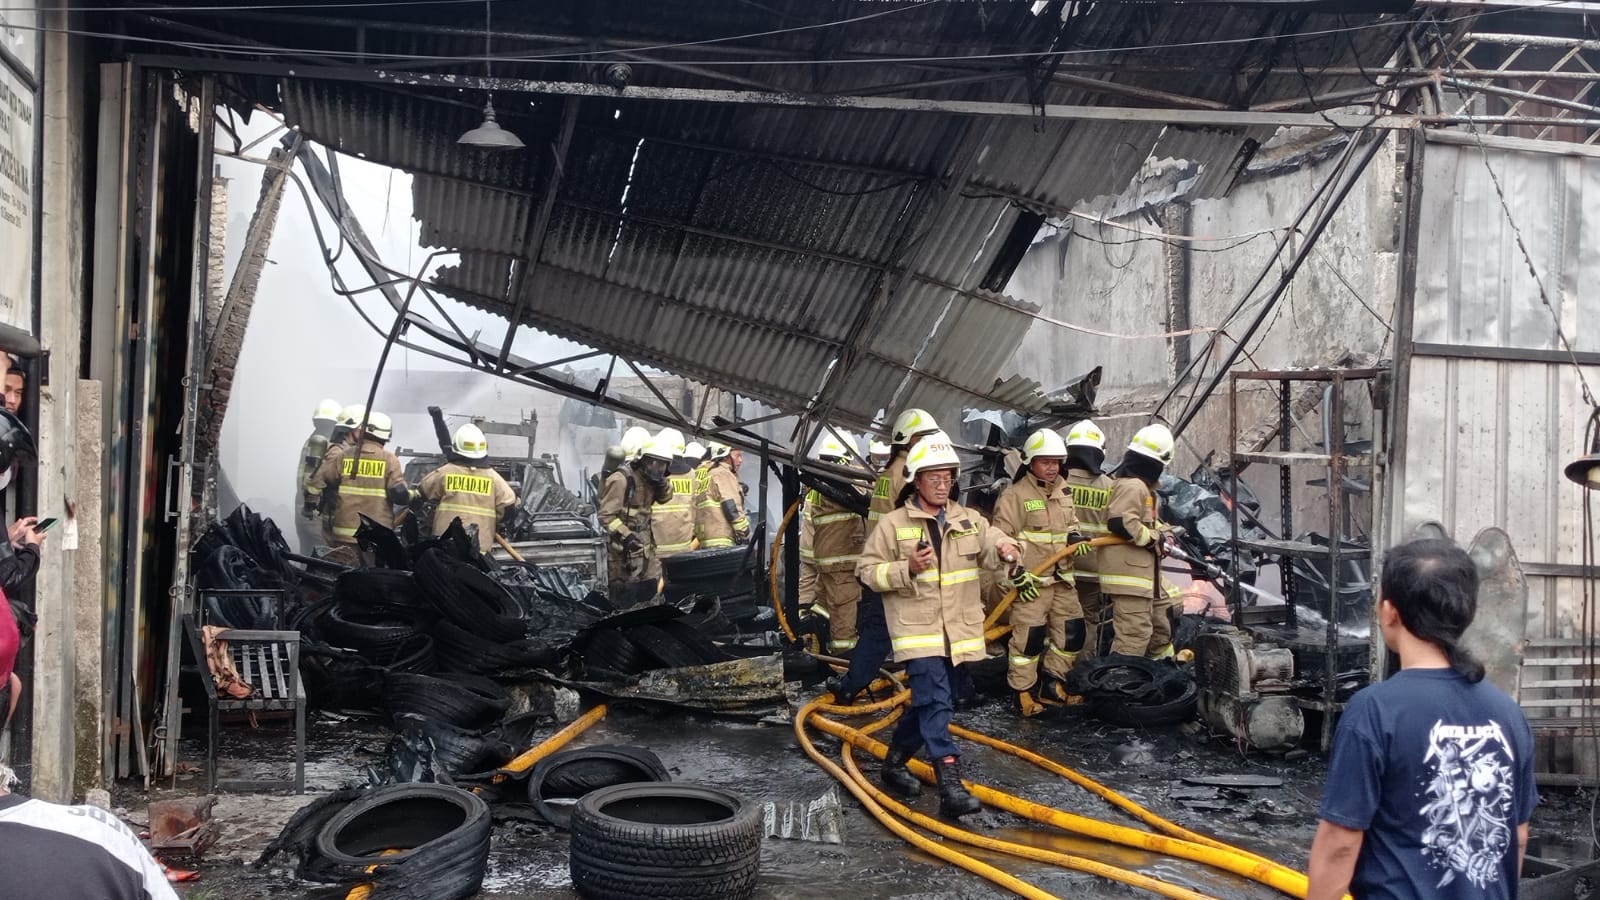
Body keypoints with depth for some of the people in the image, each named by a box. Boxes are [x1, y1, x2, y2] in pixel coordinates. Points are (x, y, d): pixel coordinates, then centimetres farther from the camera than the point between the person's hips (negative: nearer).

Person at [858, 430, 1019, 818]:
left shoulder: (968, 520, 9)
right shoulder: (892, 524, -3)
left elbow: (990, 546, -4)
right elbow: (868, 571, -3)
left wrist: (1005, 549, -28)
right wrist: (907, 569, -18)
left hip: (957, 632, 5)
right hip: (918, 631, -5)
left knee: (928, 704, 16)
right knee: (936, 703, -16)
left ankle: (894, 762, 36)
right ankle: (950, 787, -19)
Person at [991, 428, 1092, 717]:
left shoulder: (1064, 491, 11)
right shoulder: (1015, 495, -11)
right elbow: (1001, 539, -13)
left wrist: (1075, 536, 1)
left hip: (1062, 579, 7)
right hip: (1031, 582, -7)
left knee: (1073, 632, 10)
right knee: (1029, 636, -6)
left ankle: (1051, 683, 26)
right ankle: (1023, 691, 8)